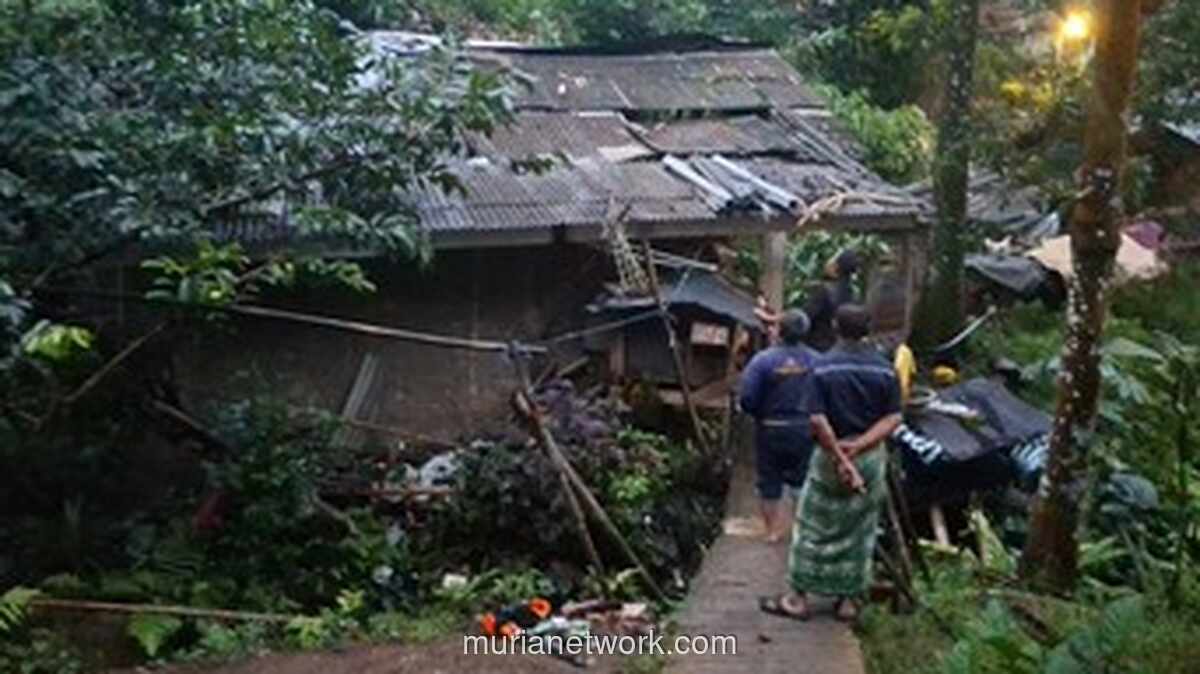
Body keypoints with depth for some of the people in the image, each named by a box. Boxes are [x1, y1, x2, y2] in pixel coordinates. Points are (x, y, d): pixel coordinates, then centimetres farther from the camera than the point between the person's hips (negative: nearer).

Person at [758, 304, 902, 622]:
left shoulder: (823, 367, -11)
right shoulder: (884, 369, -2)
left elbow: (818, 419, -18)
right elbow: (892, 418, -8)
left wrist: (840, 457, -14)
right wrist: (857, 446, -15)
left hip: (831, 453, -3)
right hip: (871, 457, 3)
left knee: (813, 527, 7)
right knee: (860, 531, 12)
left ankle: (798, 598, 11)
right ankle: (849, 600, 18)